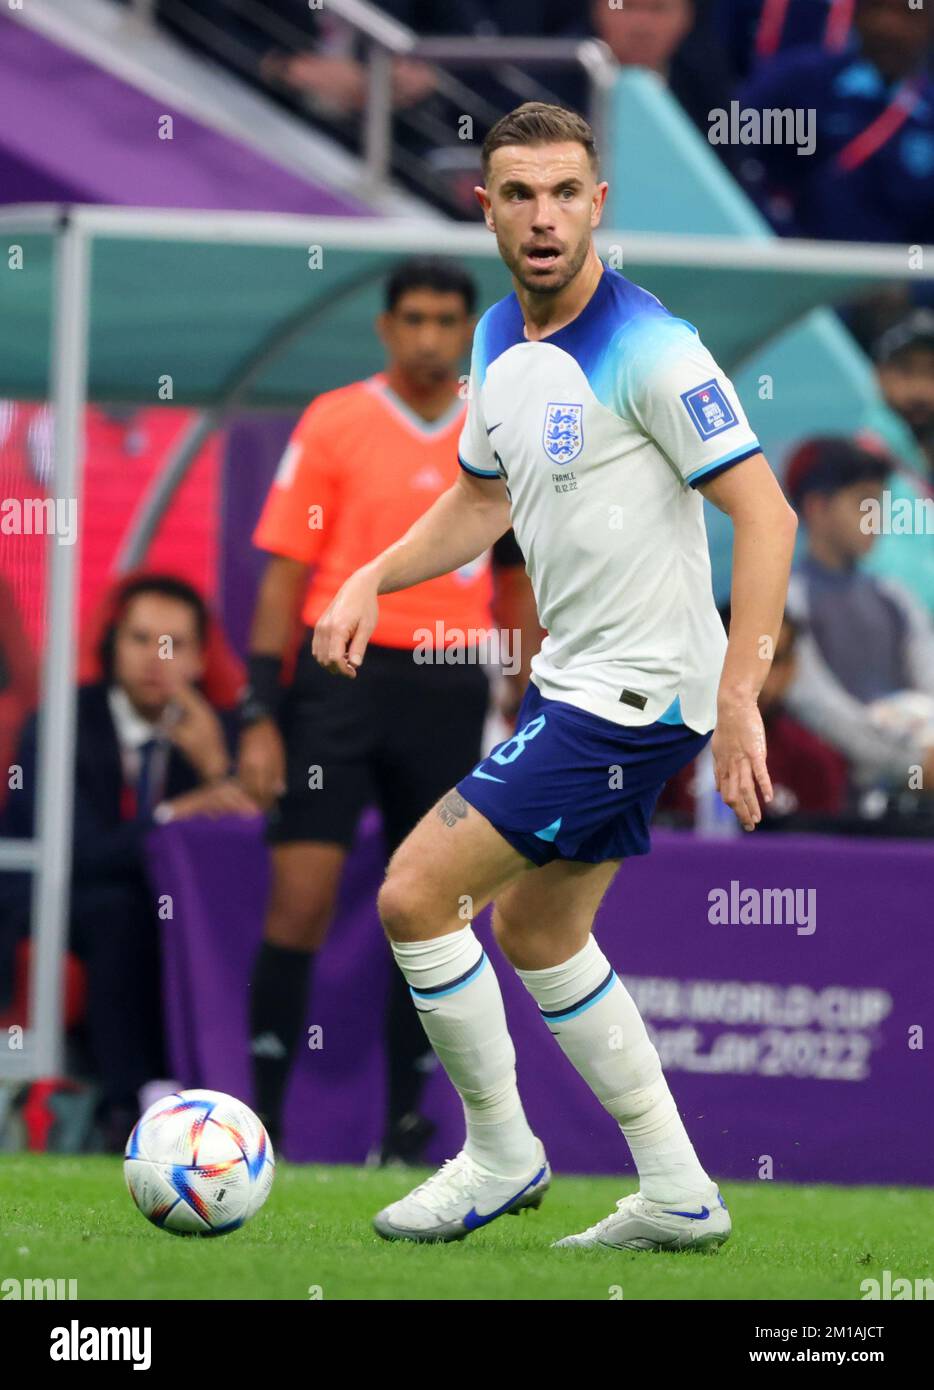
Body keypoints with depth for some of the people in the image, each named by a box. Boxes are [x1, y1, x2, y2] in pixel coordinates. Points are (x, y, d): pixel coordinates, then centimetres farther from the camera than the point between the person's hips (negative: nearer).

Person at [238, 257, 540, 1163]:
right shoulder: (333, 423, 0)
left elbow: (517, 586, 16)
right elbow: (283, 575, 0)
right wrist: (259, 715, -6)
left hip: (450, 692, 3)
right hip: (341, 672, -3)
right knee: (301, 897, -9)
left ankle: (406, 1125, 12)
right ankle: (263, 1116, -4)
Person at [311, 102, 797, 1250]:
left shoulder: (648, 349, -19)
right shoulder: (498, 340, 7)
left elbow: (766, 514, -20)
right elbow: (482, 499, 23)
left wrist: (738, 700, -26)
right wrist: (372, 580, 7)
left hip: (636, 693, -9)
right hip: (572, 680, 9)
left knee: (416, 895, -9)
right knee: (534, 930, 18)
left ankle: (498, 1155, 8)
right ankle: (677, 1195, 24)